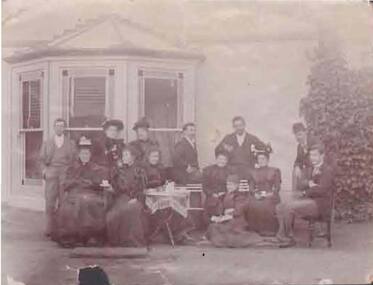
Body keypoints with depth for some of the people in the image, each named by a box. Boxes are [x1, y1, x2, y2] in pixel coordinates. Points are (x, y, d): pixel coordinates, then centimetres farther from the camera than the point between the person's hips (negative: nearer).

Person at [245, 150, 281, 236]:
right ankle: (257, 228, -21)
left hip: (271, 196, -2)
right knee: (252, 205, -30)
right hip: (257, 196, 2)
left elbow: (277, 186, 5)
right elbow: (251, 186, 13)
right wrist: (255, 193, -8)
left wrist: (271, 194, -13)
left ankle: (269, 229, -25)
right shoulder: (253, 172, 21)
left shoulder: (275, 171, 13)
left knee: (266, 204, -35)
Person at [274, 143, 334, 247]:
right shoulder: (309, 169, 20)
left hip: (319, 203, -8)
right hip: (306, 200, 8)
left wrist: (305, 193, -4)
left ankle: (288, 238, -14)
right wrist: (308, 183, -12)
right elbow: (301, 186, 9)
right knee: (280, 207, -9)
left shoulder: (328, 170, -5)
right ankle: (283, 235, -14)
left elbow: (321, 190, -16)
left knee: (289, 207, -27)